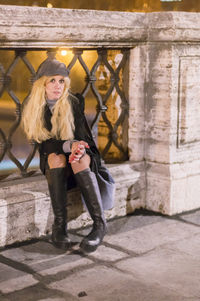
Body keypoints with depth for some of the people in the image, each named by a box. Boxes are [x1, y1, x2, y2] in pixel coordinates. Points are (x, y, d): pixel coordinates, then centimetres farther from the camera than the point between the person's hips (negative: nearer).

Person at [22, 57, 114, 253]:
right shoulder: (33, 108, -6)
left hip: (84, 157, -1)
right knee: (56, 157, -34)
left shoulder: (74, 102, -8)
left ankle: (100, 223, -39)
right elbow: (44, 143, -13)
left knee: (78, 160, -36)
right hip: (52, 162, 1)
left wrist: (79, 150, -35)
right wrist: (69, 145, -33)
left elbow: (81, 137, -10)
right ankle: (59, 226, -38)